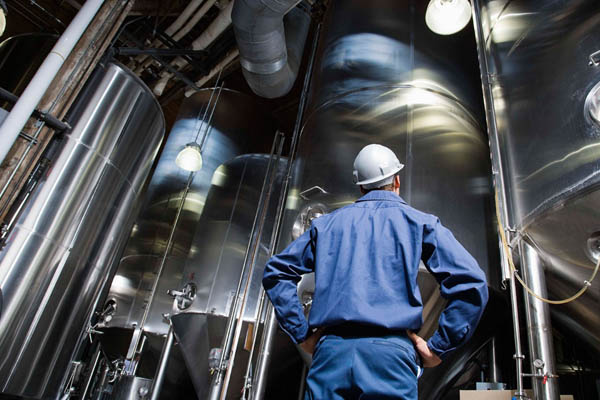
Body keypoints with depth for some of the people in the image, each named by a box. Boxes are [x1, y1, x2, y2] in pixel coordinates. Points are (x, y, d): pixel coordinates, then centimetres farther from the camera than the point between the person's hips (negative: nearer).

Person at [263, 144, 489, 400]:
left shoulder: (327, 223, 17)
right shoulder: (420, 223, 10)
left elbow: (276, 271, 17)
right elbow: (470, 282, 0)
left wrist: (302, 334, 14)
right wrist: (438, 347, 4)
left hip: (331, 351, 3)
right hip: (390, 354, -2)